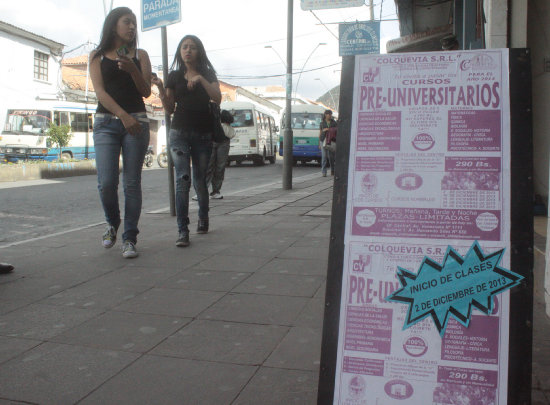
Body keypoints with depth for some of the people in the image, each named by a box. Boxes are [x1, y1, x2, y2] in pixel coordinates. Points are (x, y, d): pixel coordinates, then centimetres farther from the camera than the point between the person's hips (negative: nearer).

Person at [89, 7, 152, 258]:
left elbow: (146, 92, 5)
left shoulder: (140, 55, 14)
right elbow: (100, 91, -1)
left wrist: (133, 70, -14)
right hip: (105, 122, 0)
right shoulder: (98, 56, 12)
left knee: (132, 182, -5)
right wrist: (123, 115, -15)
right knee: (106, 182, -11)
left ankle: (129, 238, 1)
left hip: (136, 122, 1)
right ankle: (112, 223, 18)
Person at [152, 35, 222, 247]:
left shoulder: (208, 74, 10)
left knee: (200, 180, 7)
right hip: (180, 132, 0)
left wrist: (201, 80, -17)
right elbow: (170, 108, 8)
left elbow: (217, 98, -7)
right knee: (183, 179, -13)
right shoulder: (174, 76, 11)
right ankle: (182, 231, -15)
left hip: (203, 133, 0)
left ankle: (203, 219, 30)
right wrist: (161, 89, -7)